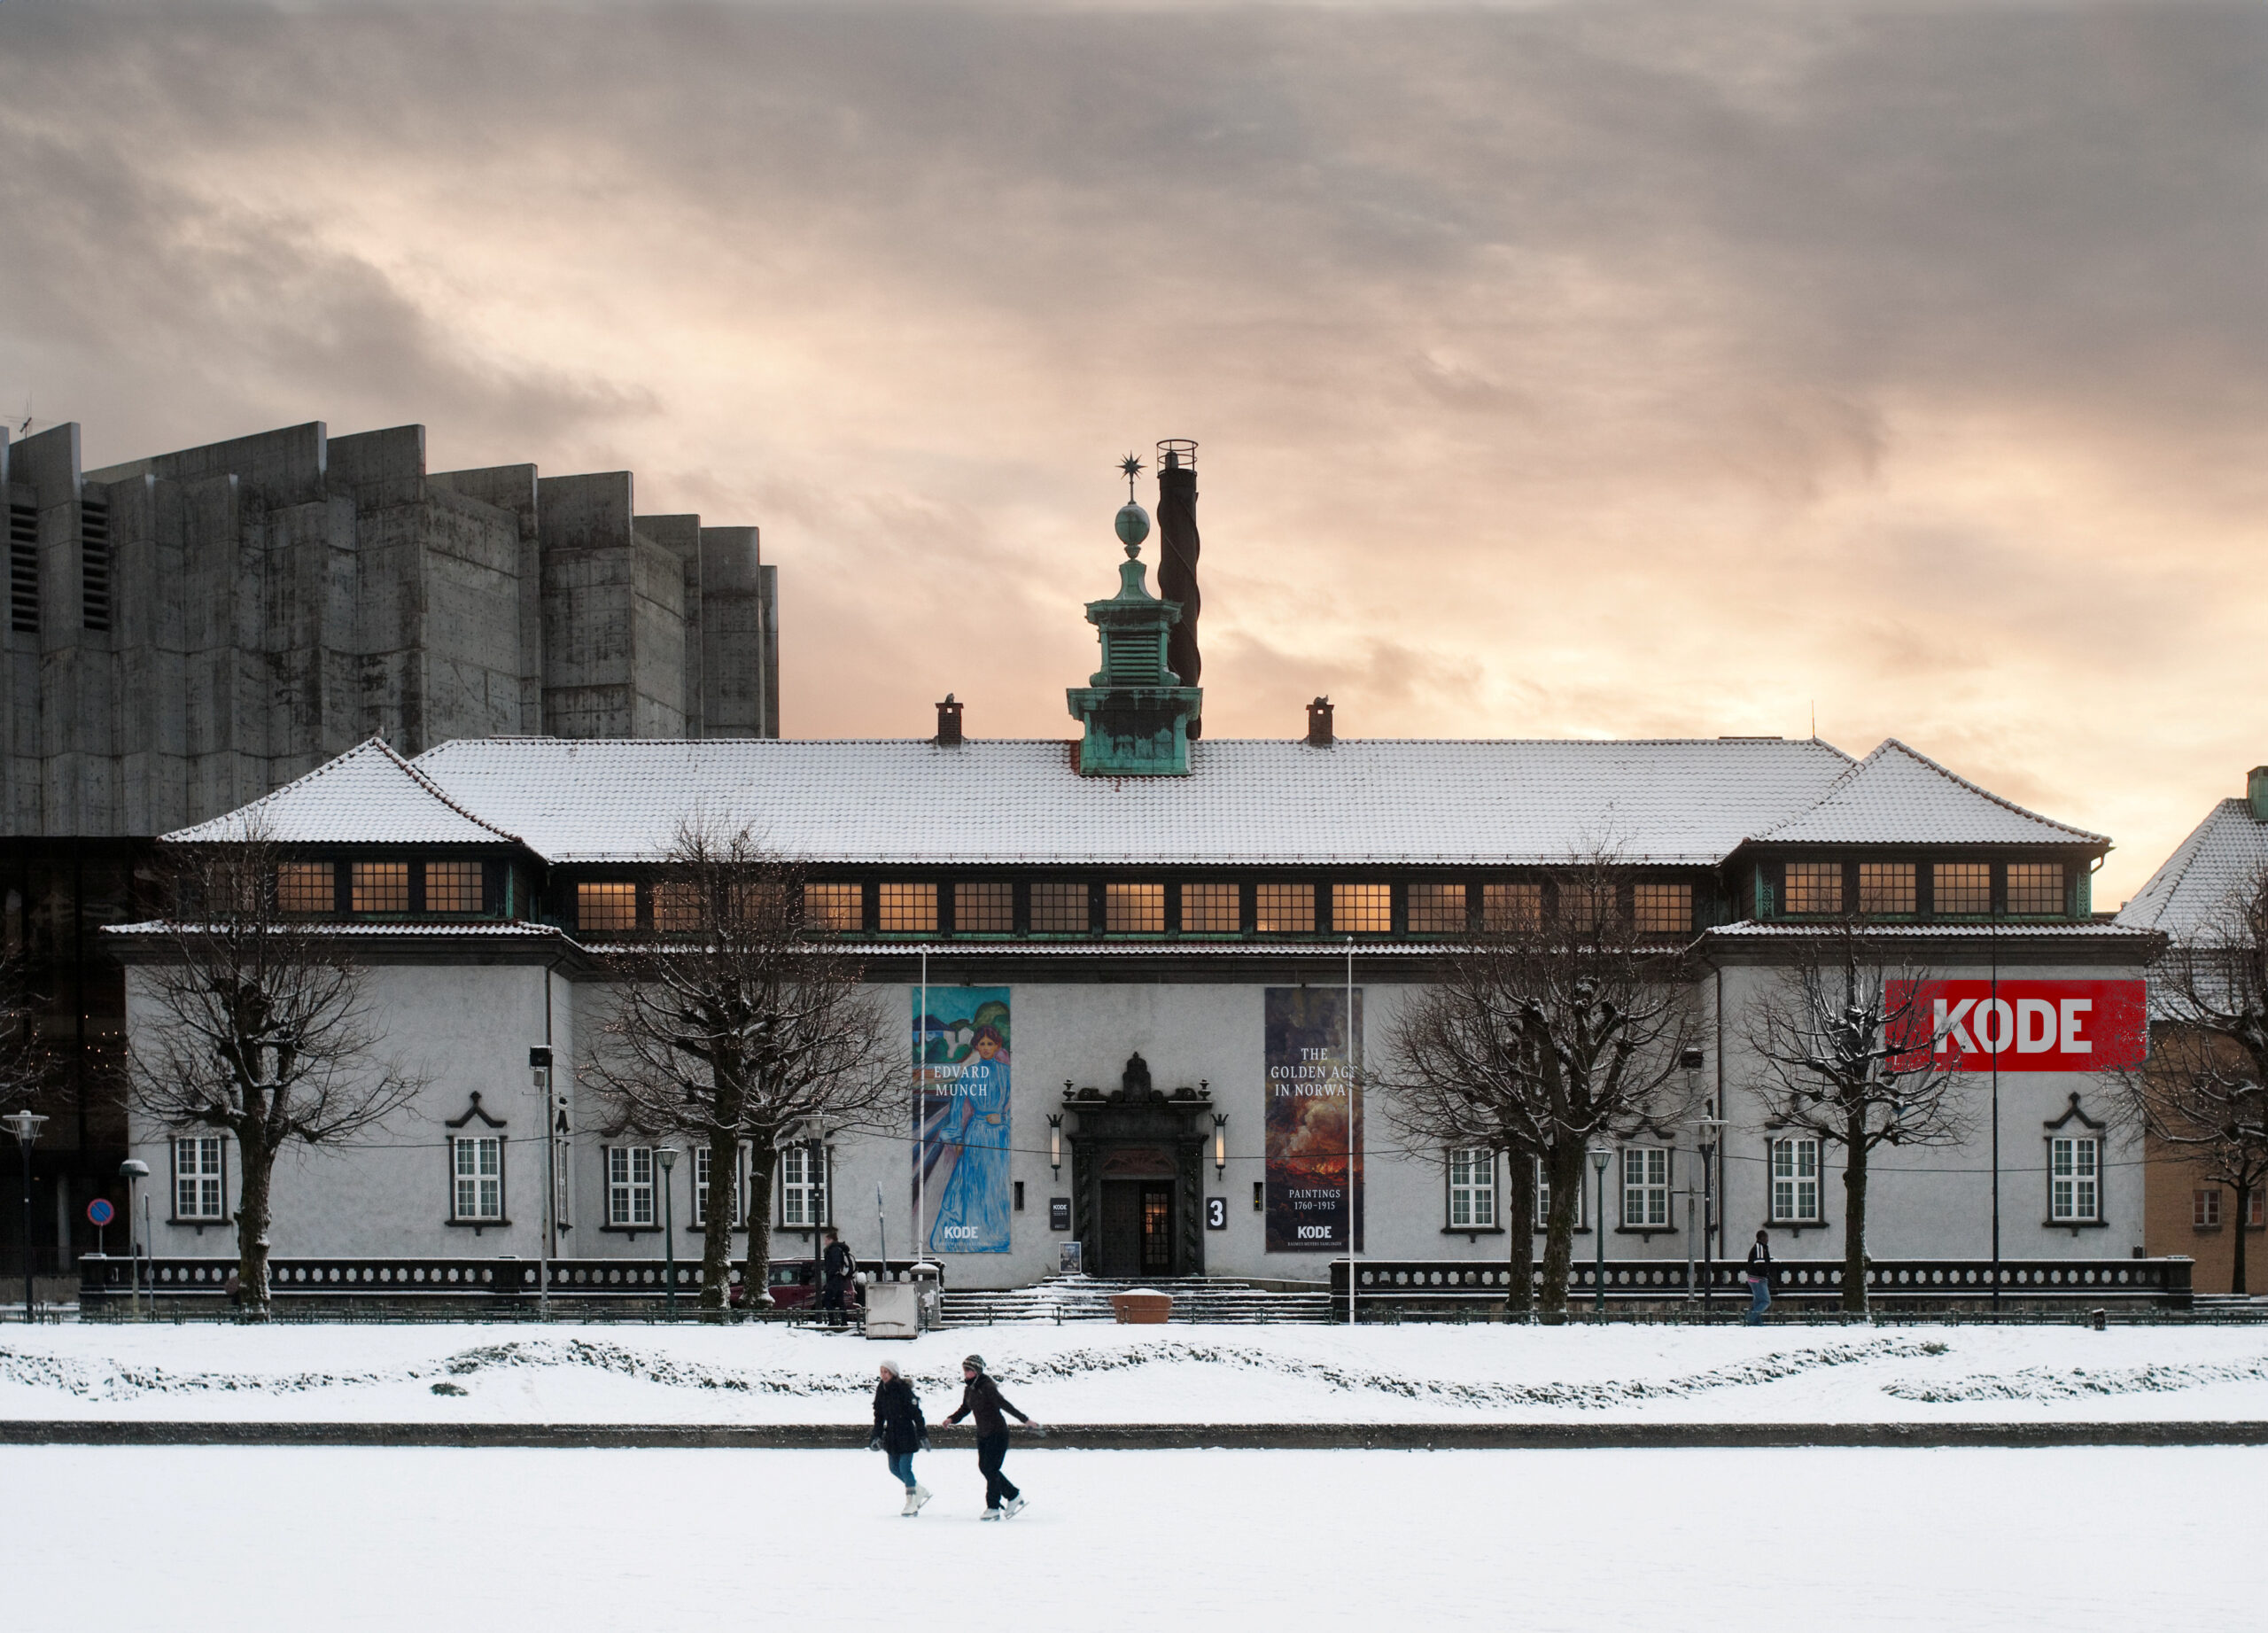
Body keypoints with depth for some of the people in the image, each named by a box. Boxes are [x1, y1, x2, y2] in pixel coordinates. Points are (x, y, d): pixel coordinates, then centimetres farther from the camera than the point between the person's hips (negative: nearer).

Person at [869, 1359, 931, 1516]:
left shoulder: (904, 1389, -15)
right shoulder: (881, 1390, 5)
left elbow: (916, 1413, -14)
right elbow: (879, 1415, 14)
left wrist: (923, 1435, -15)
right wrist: (877, 1436, 9)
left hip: (907, 1434, -7)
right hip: (891, 1435, 7)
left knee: (905, 1468, -9)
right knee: (894, 1468, 10)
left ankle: (911, 1504, 2)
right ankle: (921, 1491, 28)